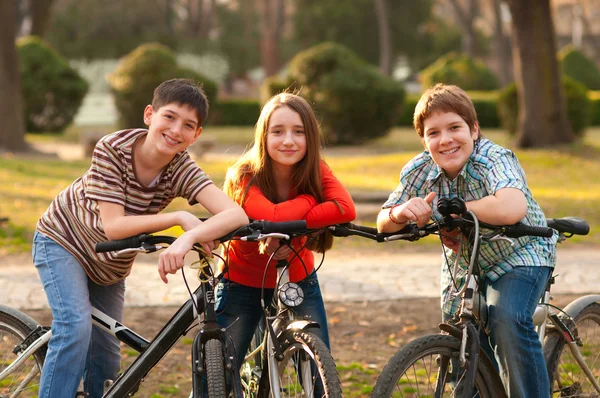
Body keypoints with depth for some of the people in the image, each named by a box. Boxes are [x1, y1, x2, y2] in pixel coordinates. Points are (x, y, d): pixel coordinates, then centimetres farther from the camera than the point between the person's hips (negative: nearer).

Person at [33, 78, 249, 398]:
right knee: (76, 327, -25)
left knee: (106, 355, 6)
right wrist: (180, 219, -38)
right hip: (63, 241, -4)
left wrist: (187, 239, -54)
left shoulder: (182, 170, -23)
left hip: (110, 264, 4)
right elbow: (113, 227, -34)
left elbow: (236, 215, -37)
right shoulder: (113, 149, -30)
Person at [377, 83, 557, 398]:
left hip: (519, 253, -5)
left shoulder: (494, 160, -29)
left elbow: (512, 208, -50)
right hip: (464, 262, 5)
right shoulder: (419, 171, -13)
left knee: (507, 323, -28)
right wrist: (401, 213, -34)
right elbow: (384, 223, -9)